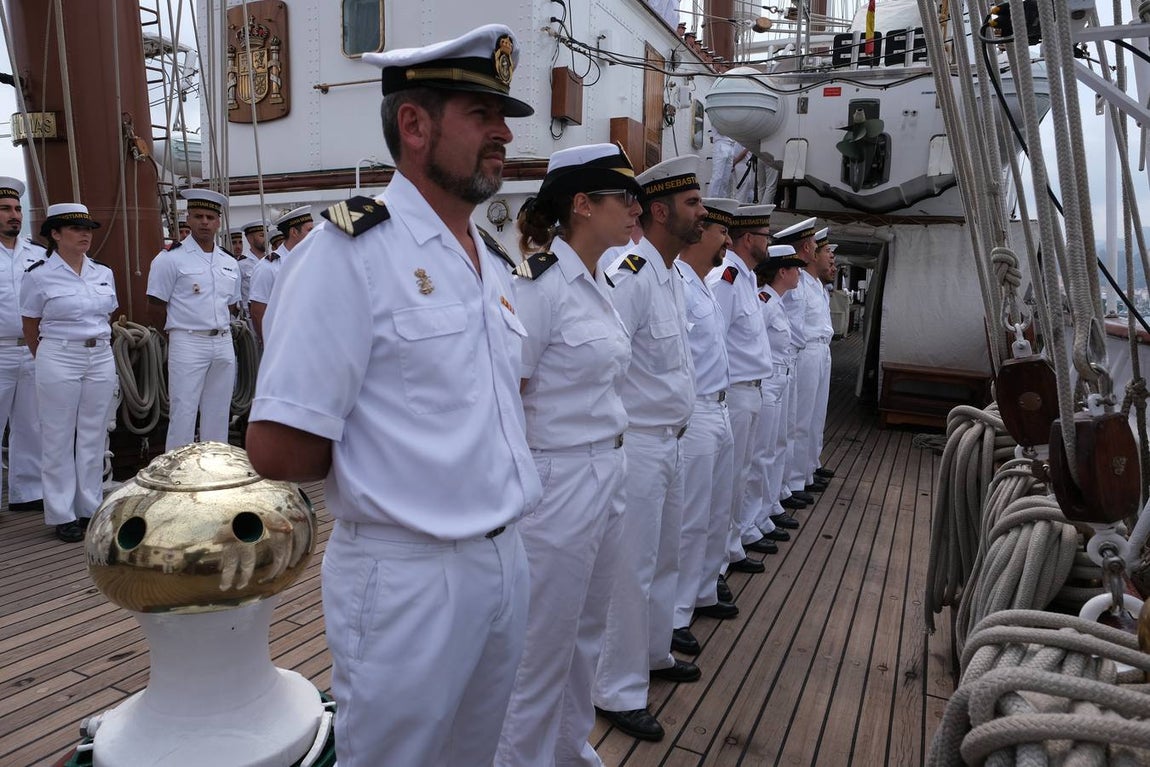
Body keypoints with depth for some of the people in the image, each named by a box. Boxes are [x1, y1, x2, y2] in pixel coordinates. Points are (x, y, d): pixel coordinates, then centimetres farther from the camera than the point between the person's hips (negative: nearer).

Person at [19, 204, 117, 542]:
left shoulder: (104, 273, 8)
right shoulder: (38, 275, -4)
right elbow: (31, 329, 3)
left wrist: (100, 345, 15)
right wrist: (48, 360, 9)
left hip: (102, 359, 4)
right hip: (59, 361, -4)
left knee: (94, 436, 9)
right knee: (59, 438, 3)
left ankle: (91, 508, 19)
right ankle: (62, 515, 12)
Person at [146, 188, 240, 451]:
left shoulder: (230, 263, 12)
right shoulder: (171, 258, -5)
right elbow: (157, 307, -4)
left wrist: (218, 329, 13)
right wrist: (180, 334, 3)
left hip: (224, 344, 6)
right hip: (188, 344, -5)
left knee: (218, 415, 12)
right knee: (183, 415, -3)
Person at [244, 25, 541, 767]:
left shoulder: (495, 261, 8)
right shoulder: (349, 250, -17)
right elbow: (278, 450, -20)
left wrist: (499, 465, 5)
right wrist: (370, 467, -5)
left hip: (506, 559, 8)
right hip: (410, 576, -7)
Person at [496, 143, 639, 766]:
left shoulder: (600, 283, 9)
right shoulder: (540, 282, -18)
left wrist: (612, 460, 19)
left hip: (607, 475, 9)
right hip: (559, 482, -9)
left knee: (587, 635, 24)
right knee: (546, 646, 10)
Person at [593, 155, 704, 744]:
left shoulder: (671, 273, 11)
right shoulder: (631, 277, -20)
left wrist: (676, 428, 16)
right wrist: (614, 437, -18)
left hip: (669, 442, 10)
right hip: (635, 445, -10)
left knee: (664, 557, 22)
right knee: (632, 569, 2)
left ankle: (653, 652, 43)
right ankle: (618, 691, 19)